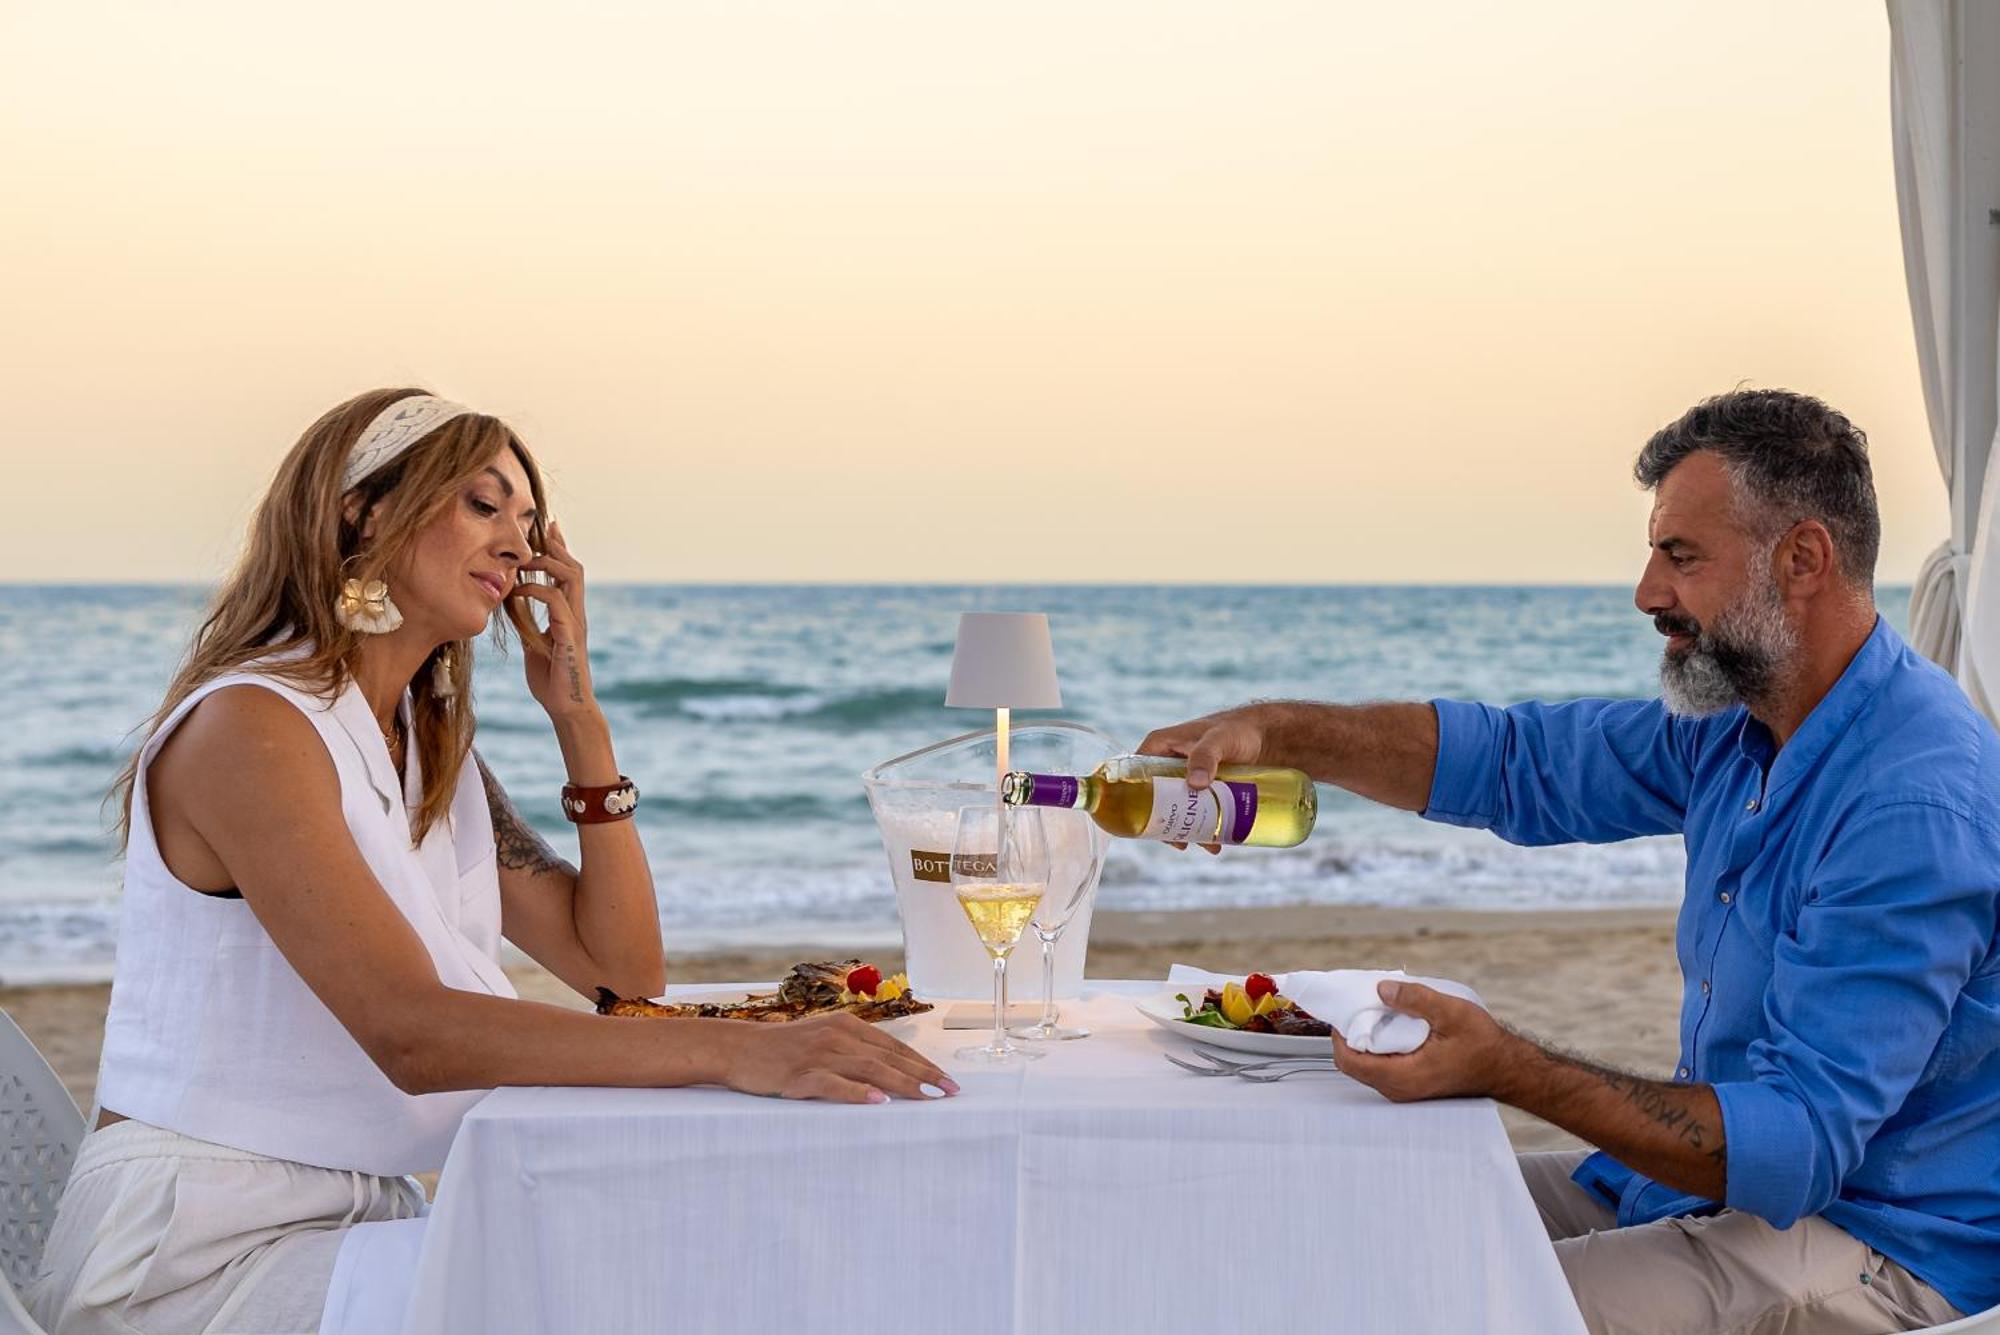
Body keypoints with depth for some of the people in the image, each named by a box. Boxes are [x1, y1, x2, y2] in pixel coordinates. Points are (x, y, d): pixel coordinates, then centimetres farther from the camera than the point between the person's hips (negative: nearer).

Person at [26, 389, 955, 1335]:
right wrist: (734, 1051, -36)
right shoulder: (248, 726, -16)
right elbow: (413, 1035, -28)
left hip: (366, 1222, 8)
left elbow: (624, 969, 10)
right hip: (190, 1251, -8)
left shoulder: (437, 757, 13)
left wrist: (576, 712, 3)